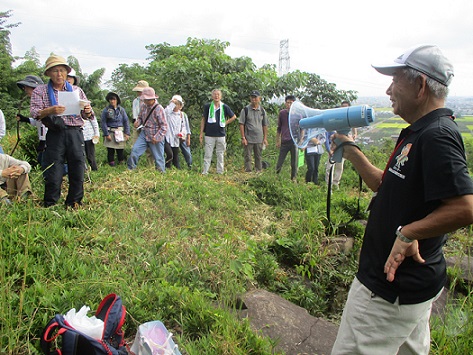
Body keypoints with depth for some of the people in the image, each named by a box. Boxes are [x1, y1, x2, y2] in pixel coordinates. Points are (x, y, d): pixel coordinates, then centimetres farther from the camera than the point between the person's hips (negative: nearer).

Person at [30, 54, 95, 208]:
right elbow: (34, 113, -2)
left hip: (75, 133, 2)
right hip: (55, 135, -2)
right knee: (53, 174, -3)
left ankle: (74, 205, 16)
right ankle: (50, 207, 10)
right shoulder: (40, 91, 10)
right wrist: (49, 111, -22)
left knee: (78, 172, 3)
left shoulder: (77, 90, 16)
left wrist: (88, 111, -11)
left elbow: (86, 116, 13)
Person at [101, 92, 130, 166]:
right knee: (110, 150, 0)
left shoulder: (121, 109, 6)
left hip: (120, 132, 2)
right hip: (110, 132, -2)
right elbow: (103, 123, -1)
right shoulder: (106, 110, -1)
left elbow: (126, 121, 8)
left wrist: (127, 133, 1)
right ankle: (111, 162, 12)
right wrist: (106, 134, -8)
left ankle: (121, 162, 17)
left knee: (121, 149, 4)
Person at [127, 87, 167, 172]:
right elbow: (140, 117, 21)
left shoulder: (159, 109, -16)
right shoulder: (144, 107, 2)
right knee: (134, 150, -5)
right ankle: (130, 170, 8)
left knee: (158, 158, 4)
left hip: (156, 137, -5)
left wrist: (157, 138, -18)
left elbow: (164, 126, -15)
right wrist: (137, 122, -3)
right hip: (144, 134, 5)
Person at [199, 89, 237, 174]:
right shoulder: (207, 106, 3)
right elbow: (203, 120, 7)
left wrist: (225, 123, 4)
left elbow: (234, 117, 16)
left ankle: (220, 172, 17)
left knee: (220, 155, 8)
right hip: (209, 135, -1)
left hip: (221, 135, 1)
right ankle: (205, 172, 6)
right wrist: (201, 133, 2)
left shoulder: (225, 107, 4)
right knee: (207, 155, 0)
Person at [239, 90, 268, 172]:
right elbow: (241, 124, -3)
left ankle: (259, 171, 20)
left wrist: (265, 138, 6)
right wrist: (243, 138, -9)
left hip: (259, 139, 3)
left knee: (258, 157, 10)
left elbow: (265, 125, 11)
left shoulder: (262, 111, 9)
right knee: (247, 157, 0)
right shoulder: (245, 110, -1)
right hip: (248, 139, -3)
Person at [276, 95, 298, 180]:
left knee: (294, 163, 6)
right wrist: (277, 141, 10)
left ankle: (293, 179, 18)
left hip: (294, 141, -1)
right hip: (284, 142, 1)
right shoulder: (282, 113, 4)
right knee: (279, 162, 2)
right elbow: (279, 128, 12)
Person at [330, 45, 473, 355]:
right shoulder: (419, 133, 10)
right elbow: (387, 186, 15)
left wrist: (407, 232, -24)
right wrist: (352, 152, 7)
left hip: (390, 288, -10)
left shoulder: (437, 136, -23)